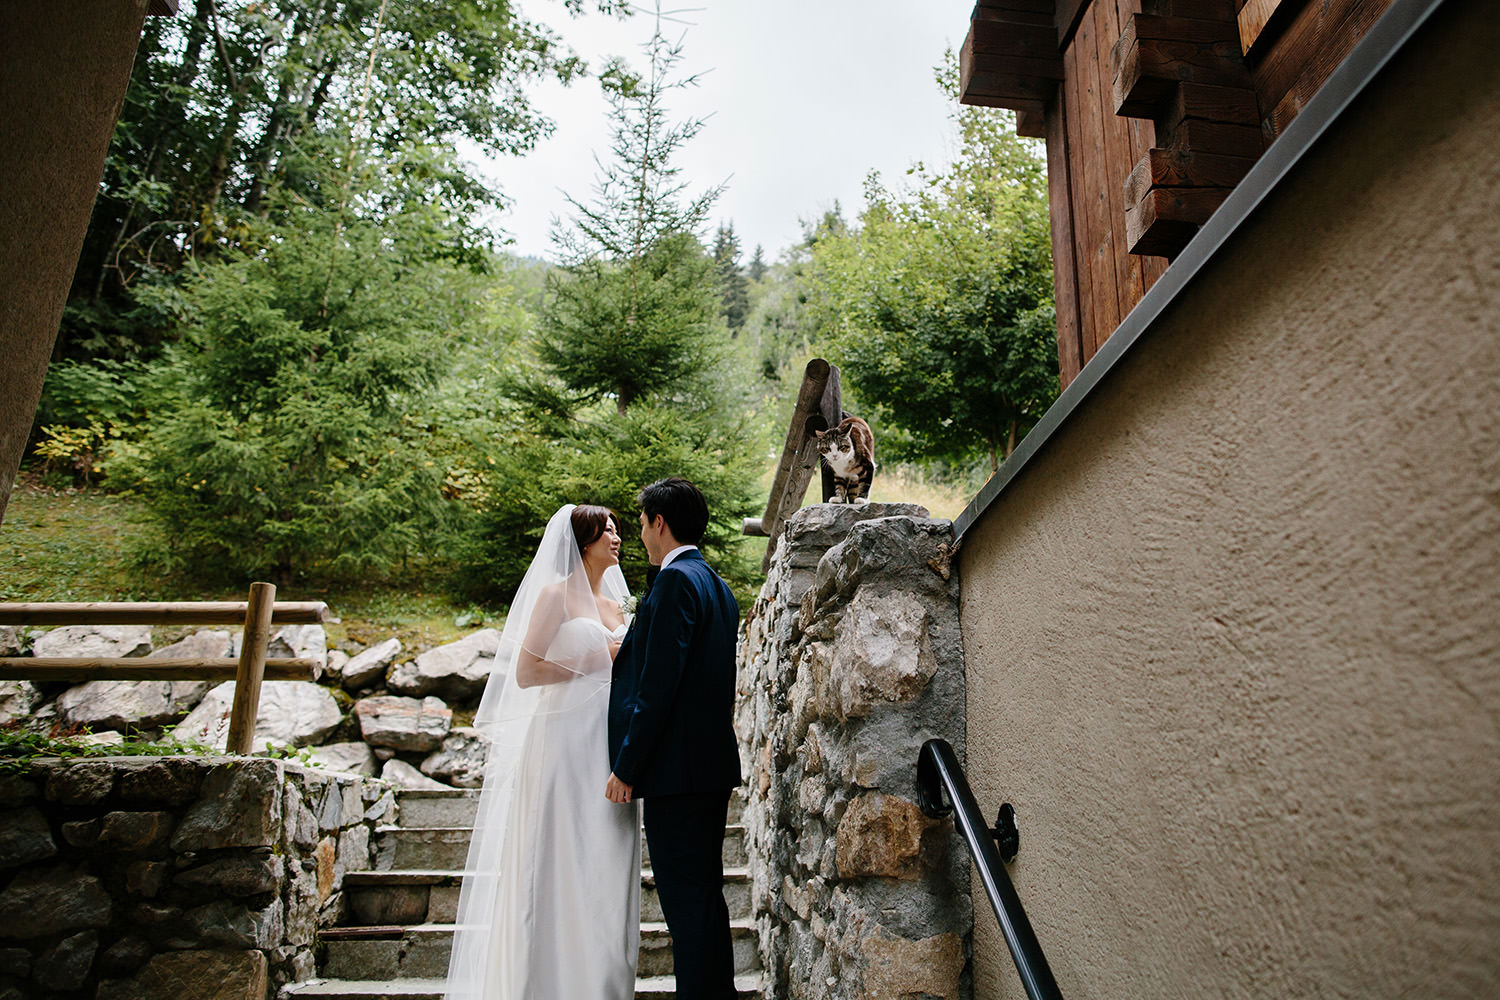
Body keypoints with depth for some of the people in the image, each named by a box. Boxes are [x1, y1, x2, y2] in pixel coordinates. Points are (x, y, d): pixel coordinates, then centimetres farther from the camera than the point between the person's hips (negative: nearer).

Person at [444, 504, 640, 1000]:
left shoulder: (614, 602, 17)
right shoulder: (555, 594, -3)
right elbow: (525, 673, -10)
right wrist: (594, 661, -9)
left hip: (609, 742, 7)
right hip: (565, 739, -7)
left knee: (605, 862, 8)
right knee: (559, 861, -2)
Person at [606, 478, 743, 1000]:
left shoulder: (675, 580, -13)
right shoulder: (717, 585, 16)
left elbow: (657, 685, -19)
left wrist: (625, 768, -15)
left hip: (677, 767, -10)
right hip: (713, 765, 10)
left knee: (686, 902, -3)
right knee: (705, 895, 17)